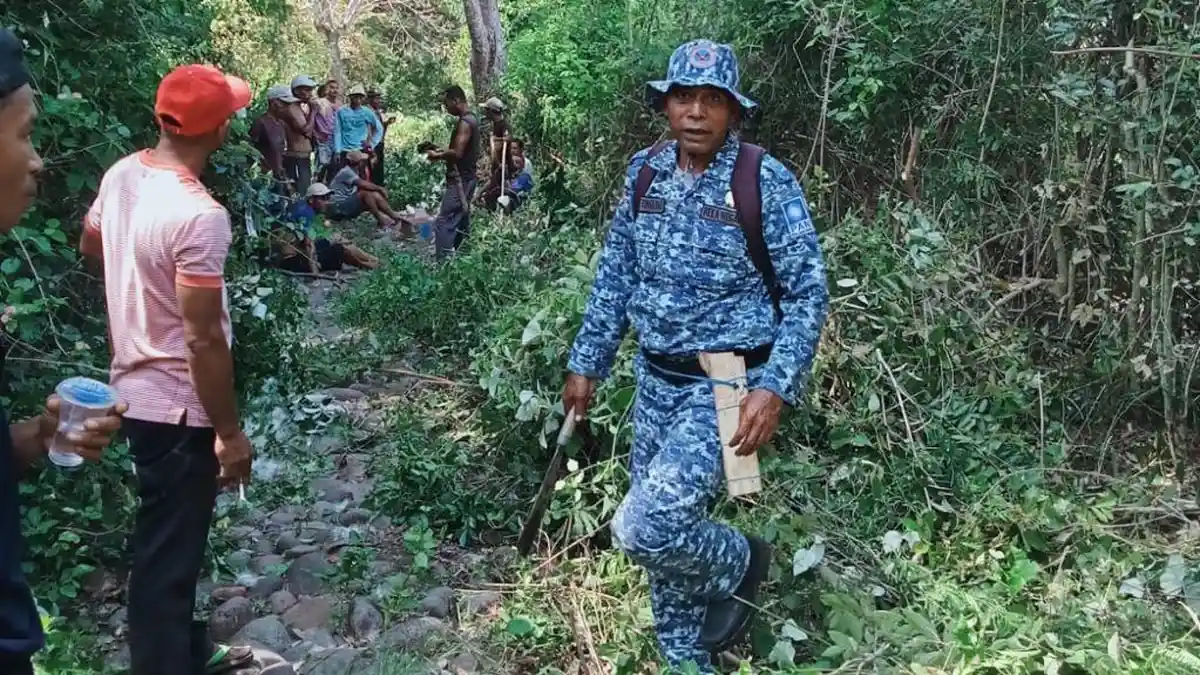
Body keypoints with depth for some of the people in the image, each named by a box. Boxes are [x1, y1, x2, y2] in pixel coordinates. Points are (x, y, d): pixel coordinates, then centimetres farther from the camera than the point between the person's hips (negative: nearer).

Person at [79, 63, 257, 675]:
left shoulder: (120, 176, 0)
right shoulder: (200, 215, -26)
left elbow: (89, 244, 20)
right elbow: (203, 340, -25)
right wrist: (229, 432, -16)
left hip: (135, 391, 9)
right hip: (178, 406, -9)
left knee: (168, 539, 23)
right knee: (167, 554, 3)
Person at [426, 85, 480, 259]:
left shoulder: (464, 123, -17)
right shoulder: (470, 119, 15)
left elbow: (457, 153, -24)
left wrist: (437, 156, -9)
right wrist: (442, 152, 13)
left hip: (459, 181, -11)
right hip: (465, 179, 11)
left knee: (443, 224, -12)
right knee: (461, 223, 13)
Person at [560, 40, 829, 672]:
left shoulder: (768, 183, -13)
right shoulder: (645, 171, 2)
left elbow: (808, 294, -10)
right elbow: (615, 273, 10)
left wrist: (775, 388, -20)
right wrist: (586, 362, 10)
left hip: (727, 385, -5)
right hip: (656, 379, 5)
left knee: (644, 527, -17)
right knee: (664, 529, 14)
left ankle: (739, 563, 15)